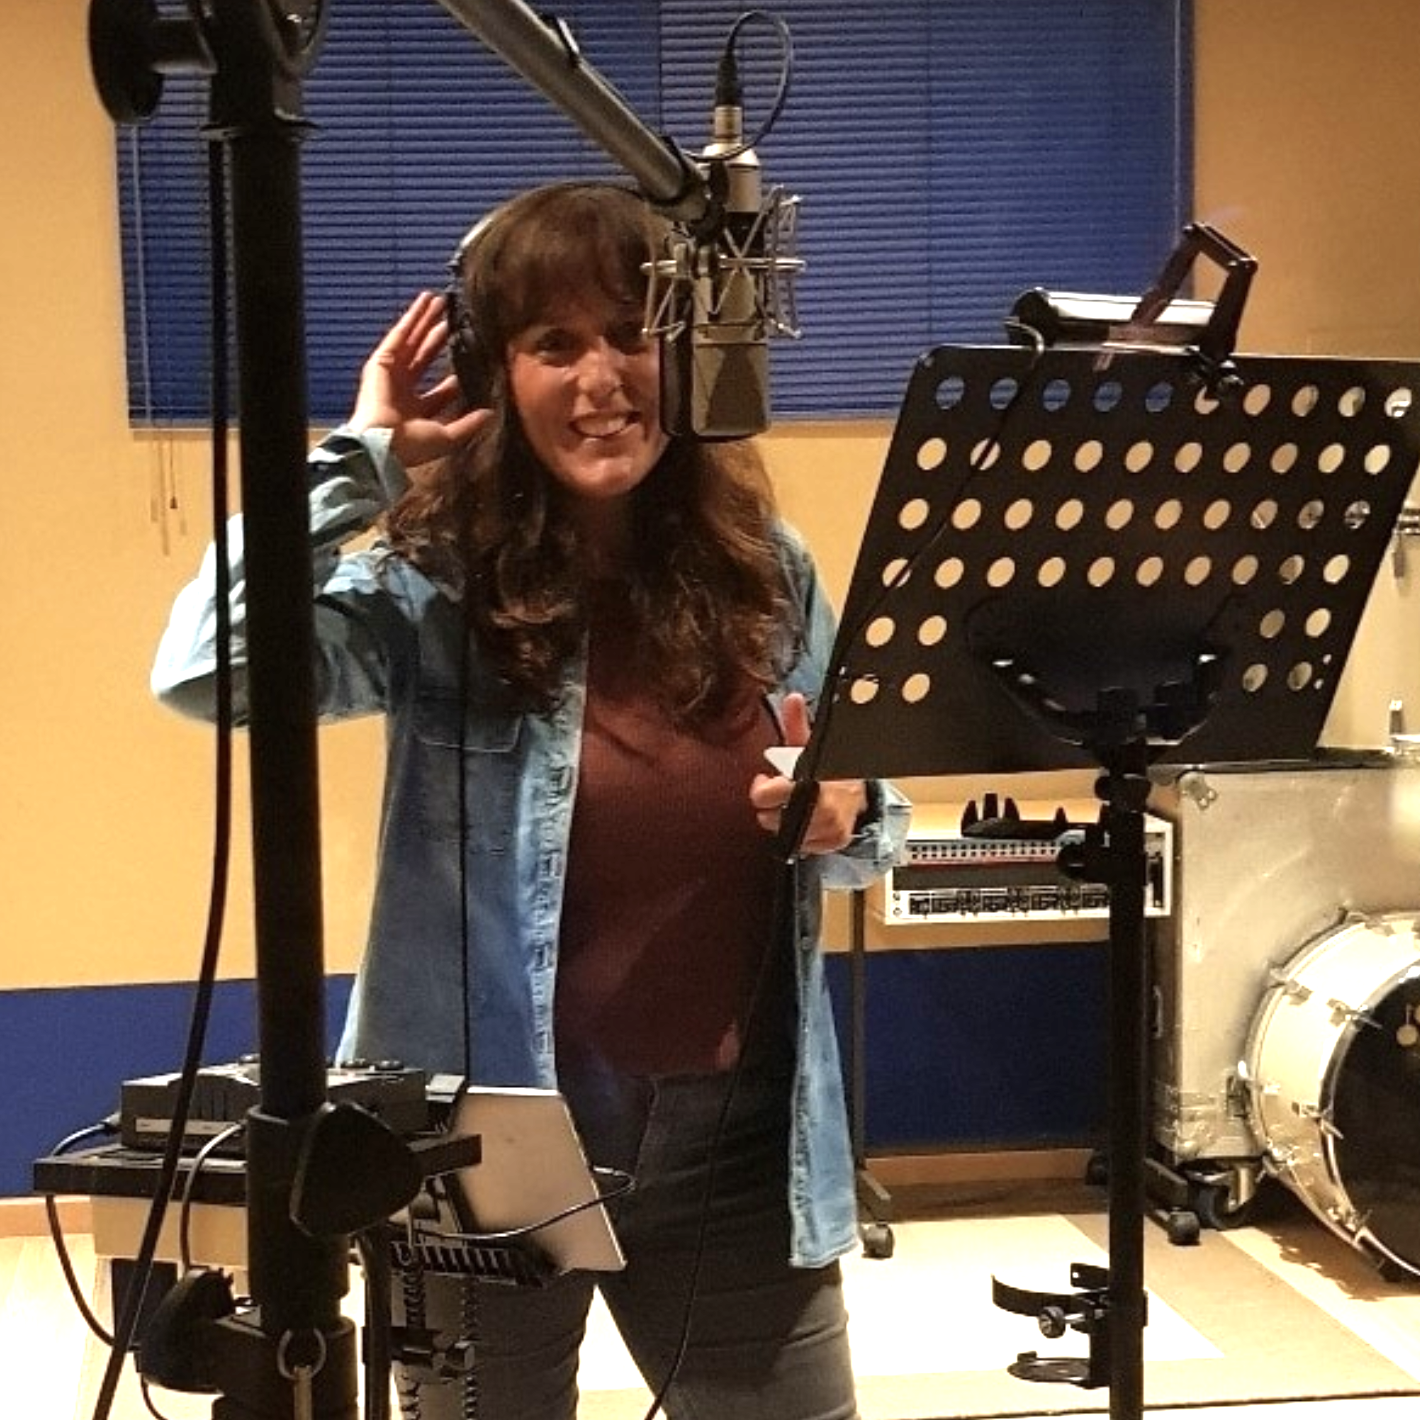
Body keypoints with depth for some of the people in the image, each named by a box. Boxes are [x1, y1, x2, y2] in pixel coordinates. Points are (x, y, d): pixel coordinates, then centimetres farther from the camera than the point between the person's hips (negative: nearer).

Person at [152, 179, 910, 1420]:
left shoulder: (764, 573, 1)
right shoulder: (435, 589, -10)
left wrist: (847, 821, -12)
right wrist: (360, 459, -19)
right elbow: (206, 671, -28)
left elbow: (855, 828, 12)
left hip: (736, 1142, 3)